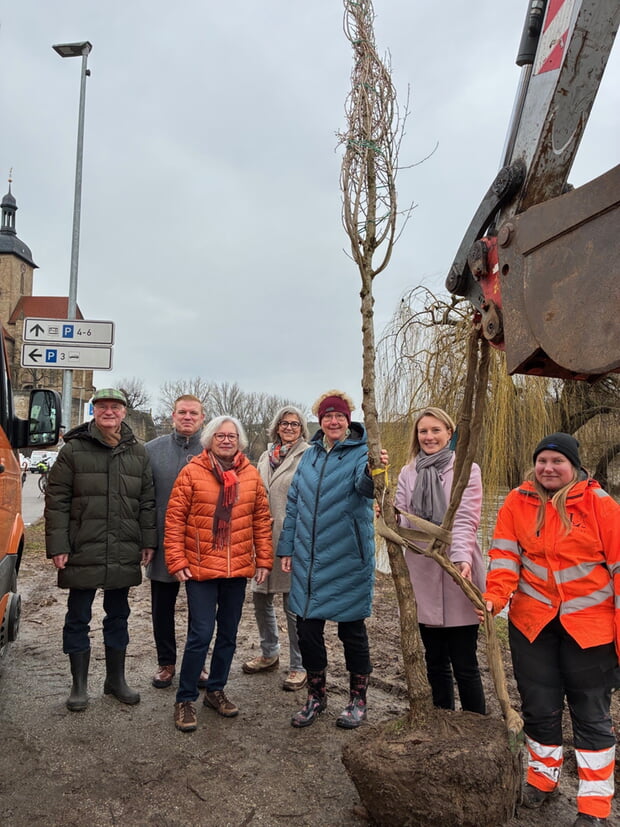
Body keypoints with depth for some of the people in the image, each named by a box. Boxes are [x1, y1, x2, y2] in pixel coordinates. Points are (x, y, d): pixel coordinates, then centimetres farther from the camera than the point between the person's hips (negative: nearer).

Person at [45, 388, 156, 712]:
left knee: (118, 617, 15)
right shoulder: (74, 449, -2)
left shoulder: (138, 452, 7)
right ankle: (79, 685, 24)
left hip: (124, 553, 3)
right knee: (78, 619, 8)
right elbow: (56, 501, -4)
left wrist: (147, 542, 5)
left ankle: (116, 679, 30)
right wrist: (57, 546, -9)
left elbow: (147, 501, 9)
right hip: (83, 552, -3)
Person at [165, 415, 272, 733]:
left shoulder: (251, 475, 4)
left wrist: (263, 558, 6)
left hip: (238, 569, 4)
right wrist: (176, 561, -9)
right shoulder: (192, 472, -6)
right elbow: (174, 519, -6)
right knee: (201, 634, -3)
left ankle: (216, 689, 33)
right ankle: (185, 699, 15)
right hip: (200, 569, -4)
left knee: (228, 634, 14)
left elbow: (261, 519, 8)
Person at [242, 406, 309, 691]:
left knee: (293, 605, 1)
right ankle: (269, 654, 37)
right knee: (261, 598, 16)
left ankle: (299, 666, 18)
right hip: (264, 539, 6)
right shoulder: (266, 457, 14)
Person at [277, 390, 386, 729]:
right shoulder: (310, 455, 8)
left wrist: (373, 471, -52)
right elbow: (293, 503, 12)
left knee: (352, 630, 8)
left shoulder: (361, 453, -7)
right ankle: (316, 695, 32)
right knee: (307, 627, 11)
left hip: (347, 561, -4)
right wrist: (286, 547, 9)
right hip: (308, 560, 5)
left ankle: (357, 698, 29)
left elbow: (364, 485, -30)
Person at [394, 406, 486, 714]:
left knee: (464, 664, 3)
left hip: (457, 576, -4)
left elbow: (465, 519, -12)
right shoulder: (408, 473, 11)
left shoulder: (466, 469, -2)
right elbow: (402, 521, 5)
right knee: (435, 661, 16)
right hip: (422, 575, 4)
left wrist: (461, 557, -28)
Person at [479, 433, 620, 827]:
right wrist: (495, 596, -23)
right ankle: (543, 776, 37)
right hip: (532, 620, 2)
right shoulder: (518, 503, -2)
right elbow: (505, 554, -7)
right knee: (539, 706, 15)